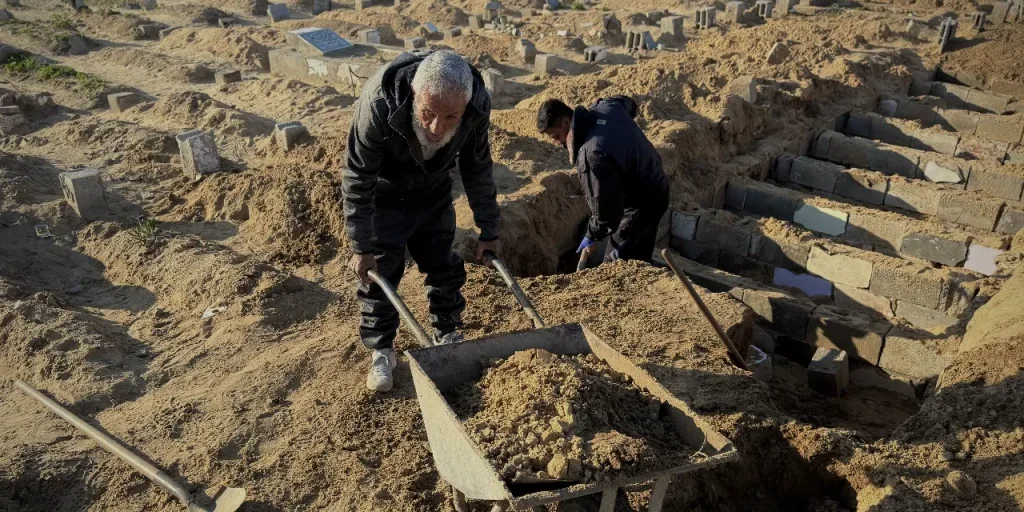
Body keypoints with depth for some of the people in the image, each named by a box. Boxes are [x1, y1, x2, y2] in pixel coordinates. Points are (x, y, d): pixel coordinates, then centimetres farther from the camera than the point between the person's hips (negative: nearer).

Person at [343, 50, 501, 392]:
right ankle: (381, 351, 17)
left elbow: (478, 170, -11)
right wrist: (361, 247, -23)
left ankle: (448, 336, 29)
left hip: (434, 193, 3)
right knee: (379, 271, -1)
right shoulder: (379, 103, -40)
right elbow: (357, 181, -27)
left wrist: (488, 231, -5)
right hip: (382, 194, -3)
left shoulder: (478, 105, -30)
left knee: (444, 266, 8)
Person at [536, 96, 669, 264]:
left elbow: (605, 206, -30)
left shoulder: (592, 155, -36)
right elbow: (629, 103, 20)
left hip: (643, 204, -10)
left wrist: (592, 236, -12)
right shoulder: (606, 107, -7)